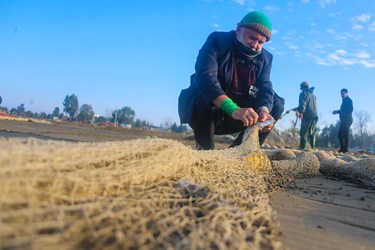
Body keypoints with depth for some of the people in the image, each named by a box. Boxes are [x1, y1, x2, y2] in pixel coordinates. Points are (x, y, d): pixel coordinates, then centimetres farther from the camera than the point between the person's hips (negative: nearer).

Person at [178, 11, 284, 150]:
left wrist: (263, 110, -35)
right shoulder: (217, 40, -13)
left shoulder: (265, 58, 4)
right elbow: (205, 75, -31)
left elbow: (265, 88, -10)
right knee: (204, 92, -35)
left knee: (277, 104, -8)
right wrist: (233, 109, -46)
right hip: (204, 106, -5)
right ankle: (205, 148, -17)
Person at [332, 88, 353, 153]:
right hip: (344, 120, 10)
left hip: (347, 120, -10)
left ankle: (346, 149, -8)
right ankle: (342, 148, 14)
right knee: (340, 134, 9)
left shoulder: (349, 100, -7)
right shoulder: (344, 101, 21)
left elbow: (350, 110, -19)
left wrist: (338, 111, -22)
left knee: (345, 134, -10)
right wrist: (337, 111, 11)